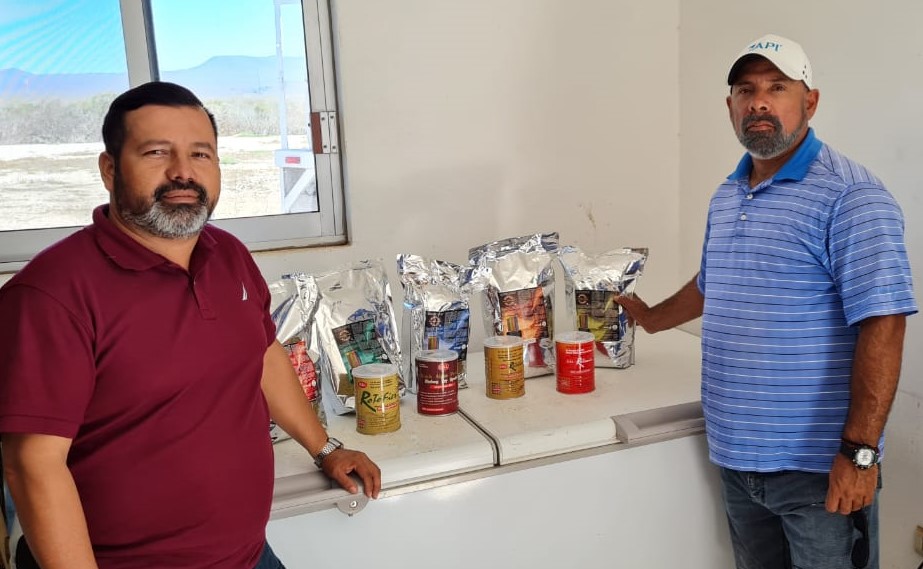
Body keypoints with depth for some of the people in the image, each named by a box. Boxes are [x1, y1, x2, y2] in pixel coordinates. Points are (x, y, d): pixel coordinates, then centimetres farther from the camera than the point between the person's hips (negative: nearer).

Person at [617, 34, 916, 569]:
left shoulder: (850, 197, -13)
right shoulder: (725, 197, 10)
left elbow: (882, 325, -19)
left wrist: (859, 453, -22)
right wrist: (650, 318, 34)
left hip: (819, 468, -6)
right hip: (736, 458, 7)